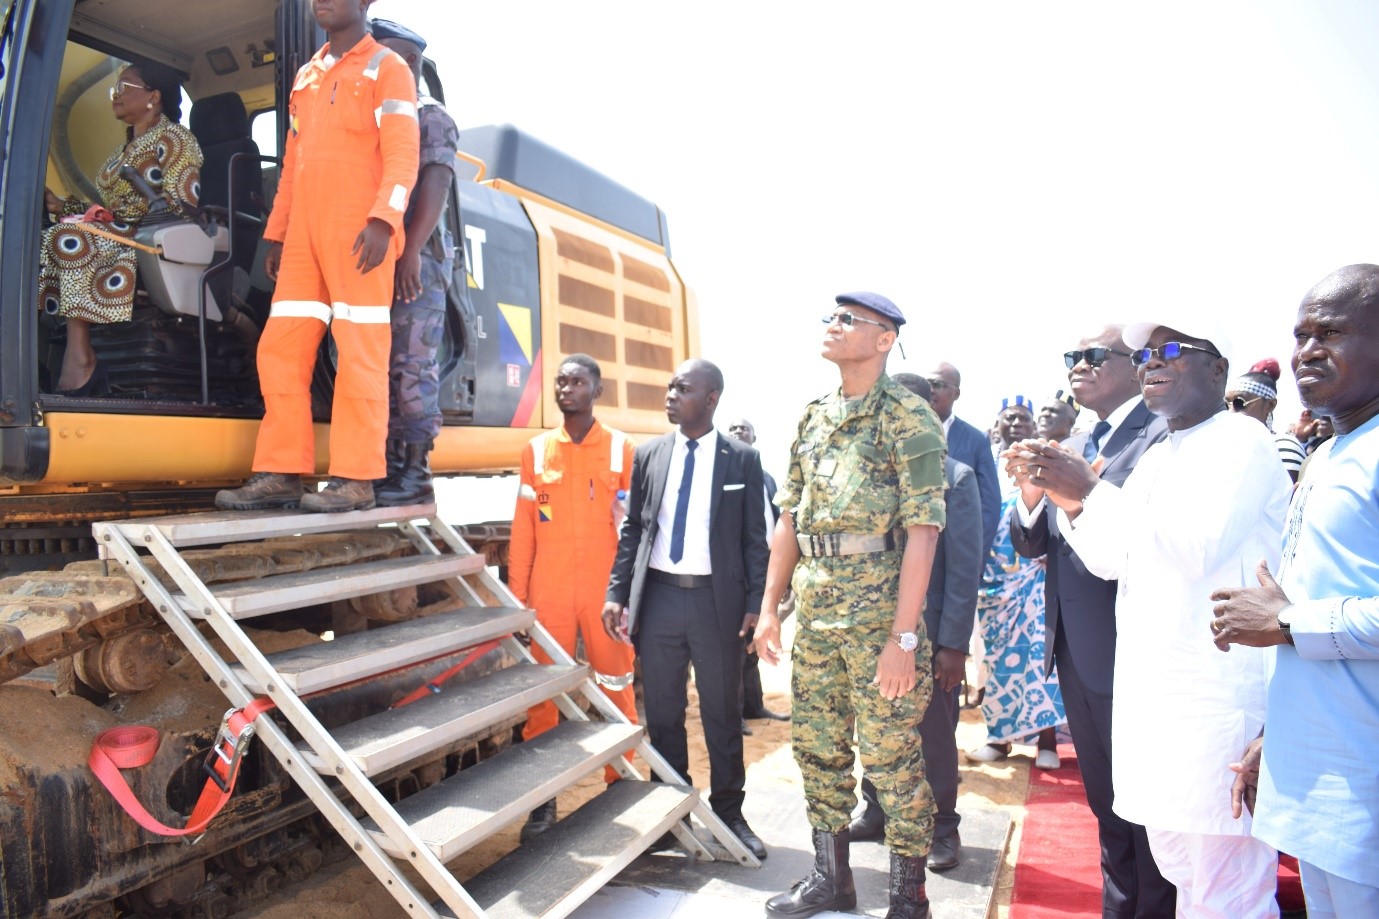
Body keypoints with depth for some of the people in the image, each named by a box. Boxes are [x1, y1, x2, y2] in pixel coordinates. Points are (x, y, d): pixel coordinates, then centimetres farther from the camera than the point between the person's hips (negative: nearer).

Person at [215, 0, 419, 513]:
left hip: (359, 234, -7)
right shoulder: (307, 75, 25)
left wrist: (383, 219, -21)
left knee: (360, 355, -7)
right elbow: (292, 161, 24)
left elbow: (402, 154, -7)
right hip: (305, 234, 7)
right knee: (279, 350, 2)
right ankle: (280, 474, 6)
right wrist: (276, 233, 19)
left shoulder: (387, 68, 5)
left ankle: (356, 480, -4)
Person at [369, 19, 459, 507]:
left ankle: (416, 472, -7)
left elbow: (434, 186, -11)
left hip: (418, 257, -7)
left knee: (411, 365, -10)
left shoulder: (432, 118, 4)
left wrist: (411, 251, -23)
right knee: (381, 365, 3)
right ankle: (391, 467, 8)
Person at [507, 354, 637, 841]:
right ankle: (542, 800, 16)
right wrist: (516, 594, 4)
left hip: (607, 592, -1)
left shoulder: (622, 448, 2)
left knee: (617, 691, 5)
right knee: (543, 694, 4)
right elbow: (523, 527, 7)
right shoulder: (536, 450, 7)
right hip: (549, 594, 2)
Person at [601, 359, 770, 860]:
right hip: (658, 596, 3)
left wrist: (756, 602, -6)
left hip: (717, 599, -2)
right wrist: (616, 593, 2)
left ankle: (729, 813, 26)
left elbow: (755, 537, 1)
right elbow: (632, 528, 8)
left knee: (723, 714, 9)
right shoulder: (648, 454, 6)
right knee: (662, 714, 12)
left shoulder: (742, 459, 0)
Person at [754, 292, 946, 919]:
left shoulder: (910, 419, -9)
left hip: (880, 619, -6)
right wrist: (769, 607, 10)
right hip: (814, 616, 7)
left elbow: (921, 533, -14)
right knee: (817, 748, 15)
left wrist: (903, 638, -18)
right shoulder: (813, 418, 10)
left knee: (890, 758, 4)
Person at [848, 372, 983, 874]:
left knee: (934, 737, 12)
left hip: (928, 633, -2)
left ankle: (941, 827, 31)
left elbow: (965, 567, -8)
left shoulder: (954, 479, -7)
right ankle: (876, 811, 36)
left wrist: (954, 644, -11)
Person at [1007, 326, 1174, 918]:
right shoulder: (1071, 450, 13)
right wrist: (1031, 493, -11)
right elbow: (1030, 545, 8)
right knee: (1105, 807, 21)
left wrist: (1087, 490, -29)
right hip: (1074, 652, 8)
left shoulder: (1162, 437, -11)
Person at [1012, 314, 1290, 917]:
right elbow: (1110, 561, 12)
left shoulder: (1240, 440, -8)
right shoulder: (1157, 455, 18)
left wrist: (1092, 491, -21)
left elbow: (1199, 549, -21)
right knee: (1177, 868, 18)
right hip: (1150, 689, 8)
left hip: (1218, 700, -8)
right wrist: (1069, 500, -4)